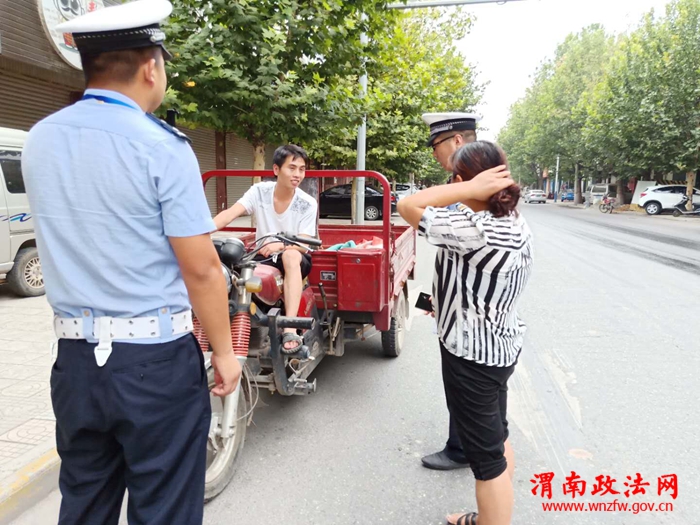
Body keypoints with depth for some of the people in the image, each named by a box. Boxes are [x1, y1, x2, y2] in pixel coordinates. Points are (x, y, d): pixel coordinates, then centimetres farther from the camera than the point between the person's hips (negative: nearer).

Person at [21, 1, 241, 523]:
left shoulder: (40, 140, 5)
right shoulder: (162, 146, -14)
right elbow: (201, 269, -15)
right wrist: (224, 352, -4)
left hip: (75, 360, 6)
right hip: (155, 361, -6)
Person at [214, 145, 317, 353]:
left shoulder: (308, 204, -12)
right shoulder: (259, 191, -8)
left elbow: (303, 245, -17)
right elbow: (230, 214, -22)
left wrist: (280, 245, -40)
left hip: (294, 258, -2)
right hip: (263, 256, 3)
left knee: (290, 256, -39)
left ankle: (290, 329, -45)